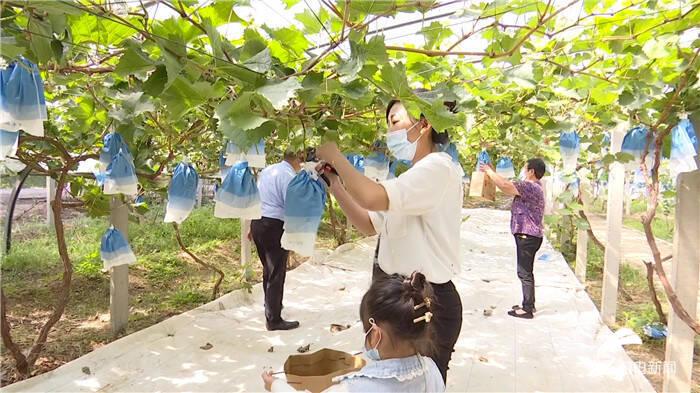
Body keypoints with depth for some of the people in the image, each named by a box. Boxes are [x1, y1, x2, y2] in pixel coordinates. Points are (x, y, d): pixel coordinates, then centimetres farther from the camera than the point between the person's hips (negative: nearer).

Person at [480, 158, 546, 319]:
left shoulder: (530, 187, -18)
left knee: (524, 273, -4)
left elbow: (505, 186, -26)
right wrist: (494, 173, 13)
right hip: (528, 235, 10)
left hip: (527, 236, -10)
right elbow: (509, 184, 19)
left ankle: (527, 309, 3)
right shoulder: (532, 186, 14)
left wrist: (489, 171, -13)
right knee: (525, 272, 17)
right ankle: (528, 304, 26)